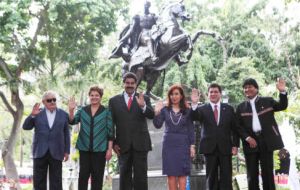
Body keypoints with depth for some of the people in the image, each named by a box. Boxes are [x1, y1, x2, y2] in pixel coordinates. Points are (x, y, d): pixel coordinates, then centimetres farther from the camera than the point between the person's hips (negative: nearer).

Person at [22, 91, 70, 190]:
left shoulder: (63, 114, 5)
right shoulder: (37, 113, 4)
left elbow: (66, 134, 6)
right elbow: (26, 127, -1)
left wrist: (67, 151, 3)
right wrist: (32, 115, -16)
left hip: (56, 152, 0)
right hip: (40, 152, 0)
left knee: (56, 182, 3)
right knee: (38, 181, 6)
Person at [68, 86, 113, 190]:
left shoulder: (106, 112, 0)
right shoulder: (83, 110, 8)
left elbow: (110, 131, -2)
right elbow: (72, 121, -5)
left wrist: (110, 149, -7)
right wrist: (71, 110, -23)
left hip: (100, 149, -2)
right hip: (84, 148, 2)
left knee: (97, 176, 3)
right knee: (83, 174, 3)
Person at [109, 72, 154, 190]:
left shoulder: (144, 99, 6)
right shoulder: (114, 100, 7)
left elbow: (151, 115, -9)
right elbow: (111, 123, 6)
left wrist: (143, 106, -28)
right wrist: (113, 143, -1)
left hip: (140, 143, -1)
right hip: (123, 144, 1)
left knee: (141, 175, 1)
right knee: (125, 176, 7)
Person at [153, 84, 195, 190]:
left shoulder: (187, 111, 2)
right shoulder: (165, 110, 4)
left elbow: (191, 130, 3)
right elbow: (158, 125, -5)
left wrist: (192, 145, -2)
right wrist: (157, 113, -19)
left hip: (183, 145, -1)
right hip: (169, 144, 1)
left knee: (182, 173, 0)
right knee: (171, 174, 2)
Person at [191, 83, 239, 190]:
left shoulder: (228, 109, 8)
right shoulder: (202, 109, 4)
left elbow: (234, 129, 8)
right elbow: (195, 117, -17)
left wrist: (235, 145, 0)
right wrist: (194, 104, -35)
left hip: (225, 148, 1)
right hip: (210, 148, -1)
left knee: (226, 177, 3)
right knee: (211, 177, 5)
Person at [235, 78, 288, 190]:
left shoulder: (267, 101, 8)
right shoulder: (240, 107, 9)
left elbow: (282, 106, -2)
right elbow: (239, 126, 5)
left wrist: (282, 92, -18)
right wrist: (247, 138, -10)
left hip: (266, 141, -1)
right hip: (250, 142, 1)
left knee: (268, 172, 4)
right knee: (252, 174, 5)